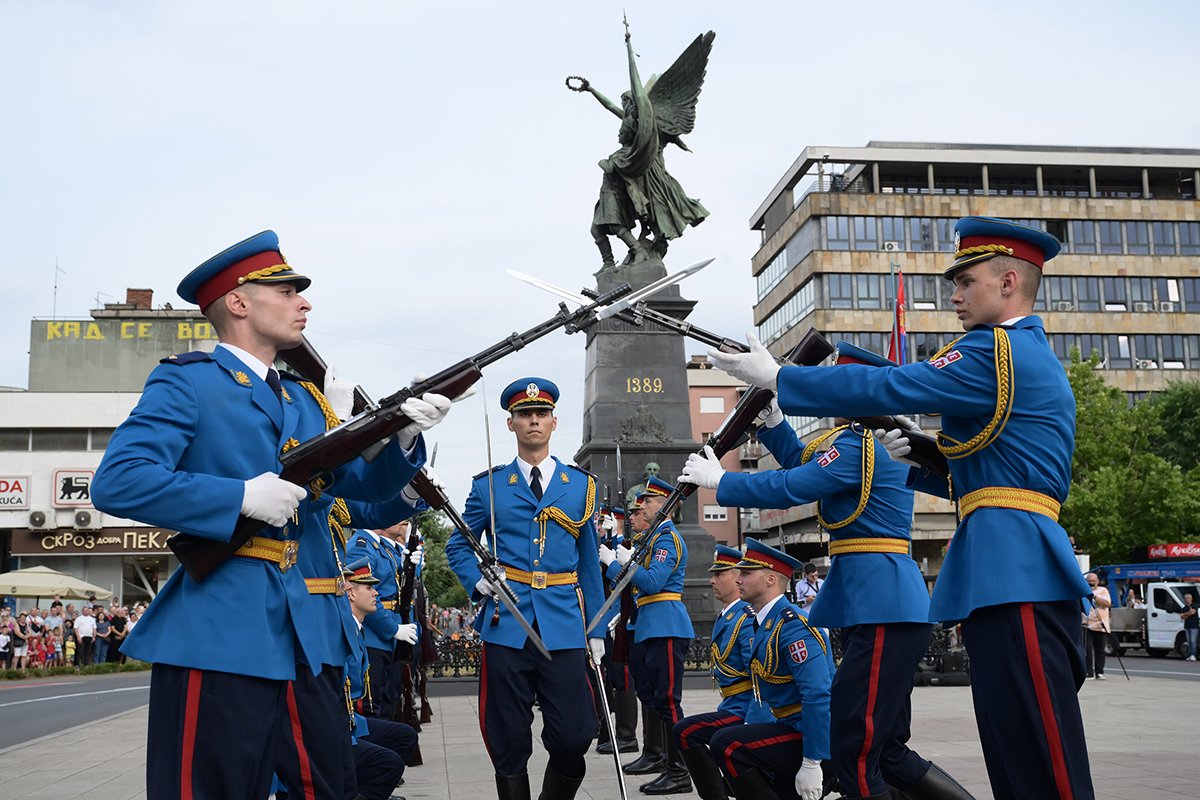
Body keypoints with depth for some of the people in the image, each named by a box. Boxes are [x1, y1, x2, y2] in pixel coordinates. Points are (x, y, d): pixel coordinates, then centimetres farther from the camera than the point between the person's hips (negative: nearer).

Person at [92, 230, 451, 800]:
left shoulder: (305, 401, 19)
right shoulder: (187, 383, -4)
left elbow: (366, 486, 18)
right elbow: (116, 483, -16)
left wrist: (404, 439, -2)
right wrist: (243, 497, -18)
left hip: (306, 639, 7)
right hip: (220, 638, -7)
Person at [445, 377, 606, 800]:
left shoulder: (581, 485, 12)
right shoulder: (488, 485, 8)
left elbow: (589, 562, 14)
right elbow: (457, 545, 15)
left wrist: (596, 630, 10)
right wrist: (478, 581, -5)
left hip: (563, 626, 1)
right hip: (506, 626, -1)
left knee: (574, 735, -4)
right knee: (509, 742, 3)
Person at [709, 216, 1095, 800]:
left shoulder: (998, 352, -9)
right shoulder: (1031, 357, 24)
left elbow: (886, 388, -13)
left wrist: (775, 377, -5)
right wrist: (913, 460, 13)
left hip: (1014, 573, -11)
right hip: (1011, 573, 11)